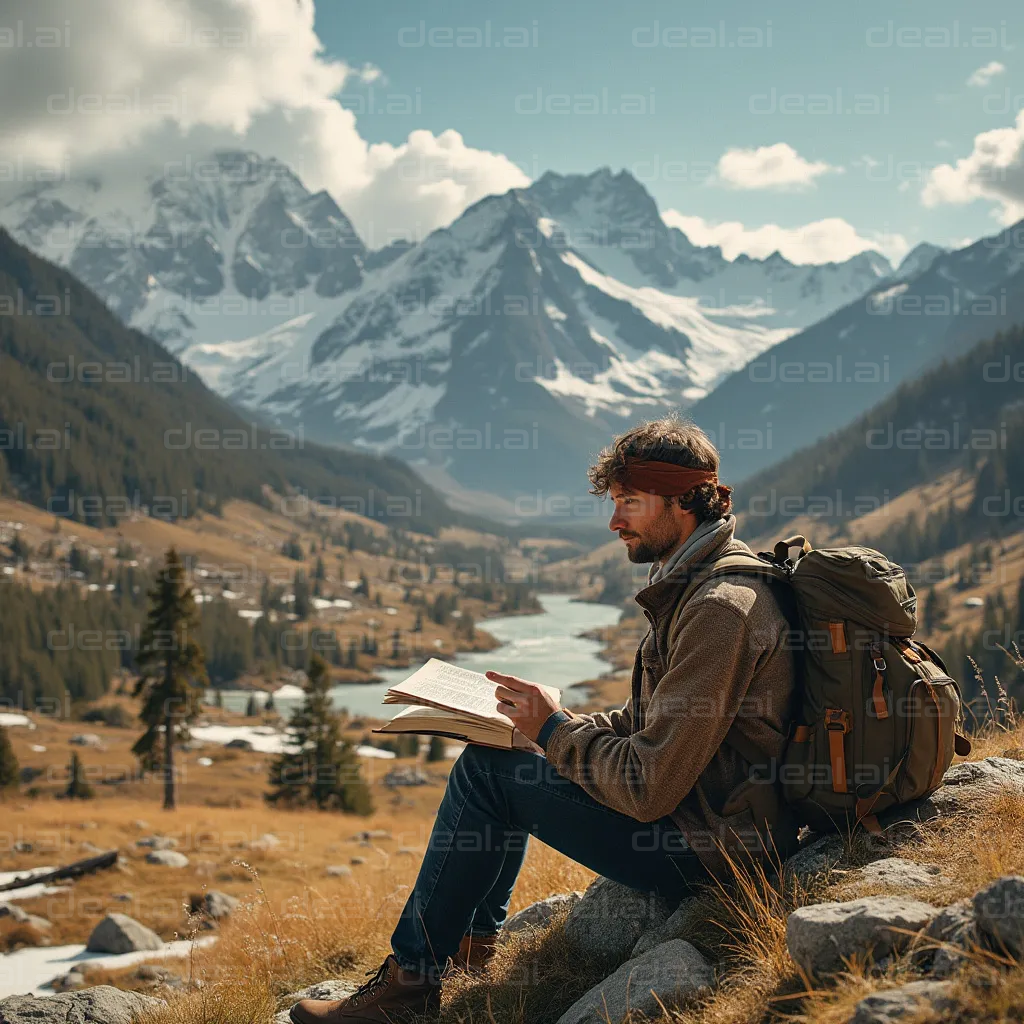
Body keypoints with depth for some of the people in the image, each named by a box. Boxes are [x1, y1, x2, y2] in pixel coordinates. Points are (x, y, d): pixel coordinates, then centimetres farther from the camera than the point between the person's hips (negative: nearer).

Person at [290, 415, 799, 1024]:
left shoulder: (722, 608, -23)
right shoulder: (693, 587, 11)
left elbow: (647, 788, -26)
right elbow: (646, 728, 17)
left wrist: (553, 729, -12)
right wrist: (551, 718, 3)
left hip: (708, 848, -10)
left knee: (486, 770, -10)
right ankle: (473, 939, 28)